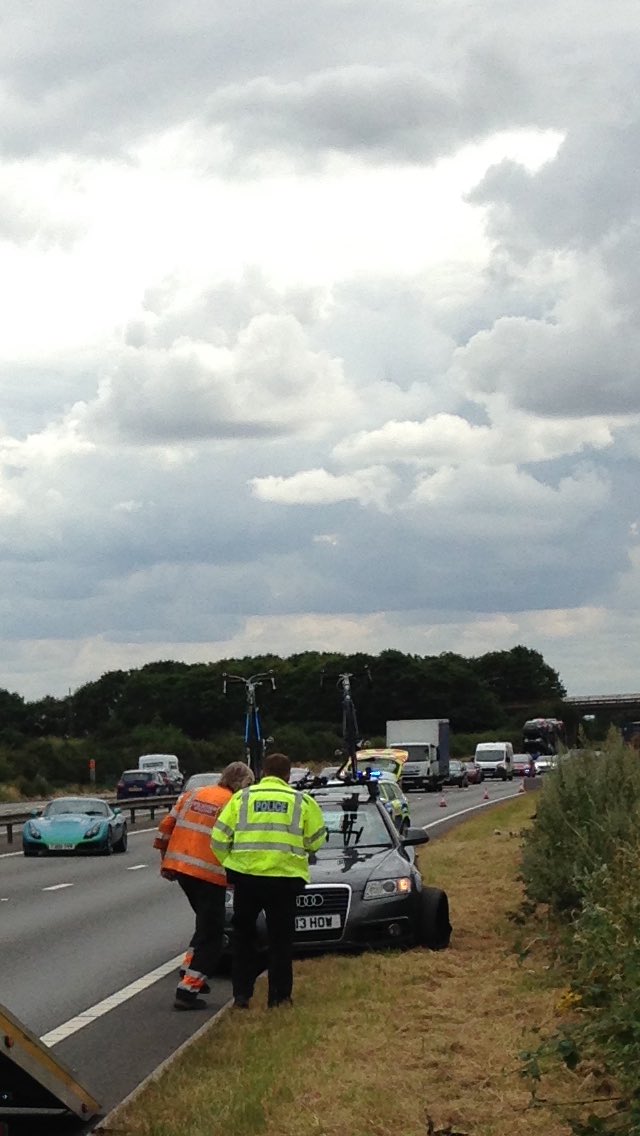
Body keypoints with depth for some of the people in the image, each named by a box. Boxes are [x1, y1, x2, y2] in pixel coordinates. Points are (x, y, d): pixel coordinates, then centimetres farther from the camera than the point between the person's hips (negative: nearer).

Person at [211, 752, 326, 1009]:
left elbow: (219, 837, 2)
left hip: (245, 875, 1)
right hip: (285, 876, -1)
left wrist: (227, 864, 16)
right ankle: (279, 995, 10)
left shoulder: (242, 798, 6)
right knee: (280, 938, 10)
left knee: (243, 936, 15)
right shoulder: (302, 801, 6)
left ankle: (241, 994, 13)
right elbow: (316, 841, 8)